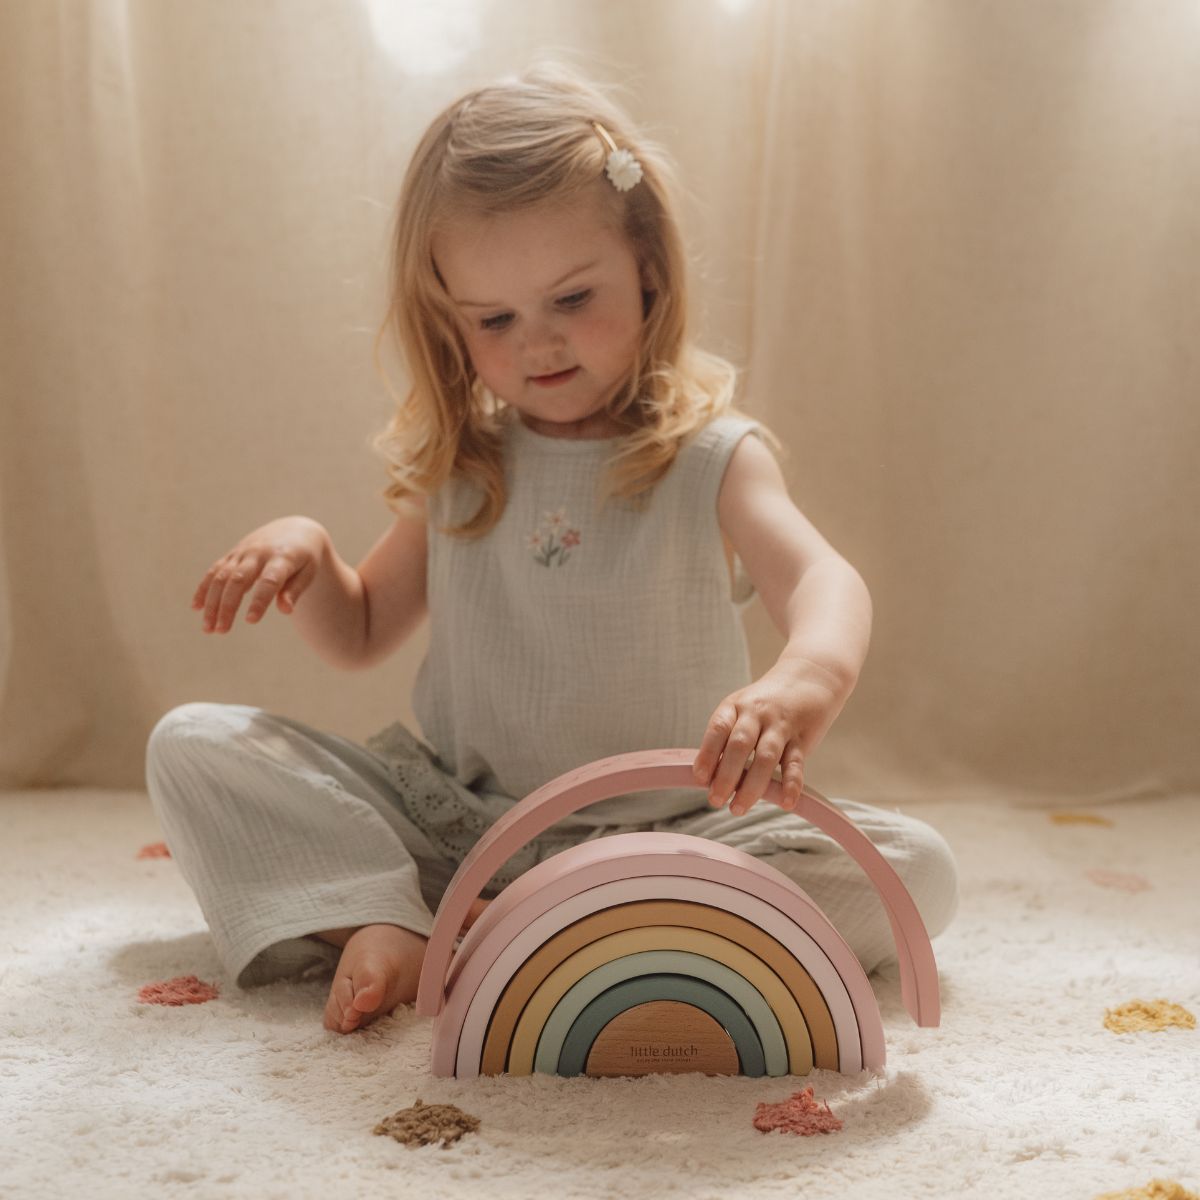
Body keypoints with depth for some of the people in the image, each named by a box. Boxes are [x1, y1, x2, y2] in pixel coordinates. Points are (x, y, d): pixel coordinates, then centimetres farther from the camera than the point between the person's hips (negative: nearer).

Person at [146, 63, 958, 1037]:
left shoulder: (710, 456, -6)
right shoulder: (460, 469, 7)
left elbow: (823, 579, -25)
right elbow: (359, 636, 16)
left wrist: (810, 677, -50)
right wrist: (304, 551, -7)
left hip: (661, 832, -2)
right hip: (451, 812, 3)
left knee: (915, 868, -25)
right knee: (194, 745, -8)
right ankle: (385, 929, -27)